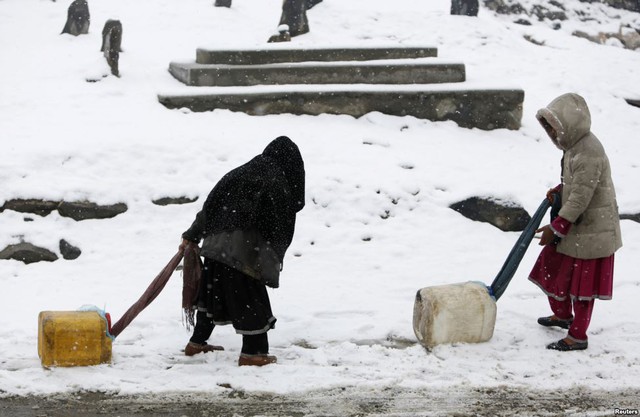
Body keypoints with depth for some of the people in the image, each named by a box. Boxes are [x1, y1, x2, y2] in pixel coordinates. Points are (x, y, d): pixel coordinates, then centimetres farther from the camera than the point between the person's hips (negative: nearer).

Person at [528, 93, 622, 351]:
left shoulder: (588, 153, -27)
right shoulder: (574, 146, 5)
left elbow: (580, 198, -27)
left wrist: (555, 228, -23)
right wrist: (558, 191, 5)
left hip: (591, 230, -10)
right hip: (574, 225, 10)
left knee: (581, 282, 1)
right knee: (553, 269, 21)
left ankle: (577, 336, 12)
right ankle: (562, 315, 43)